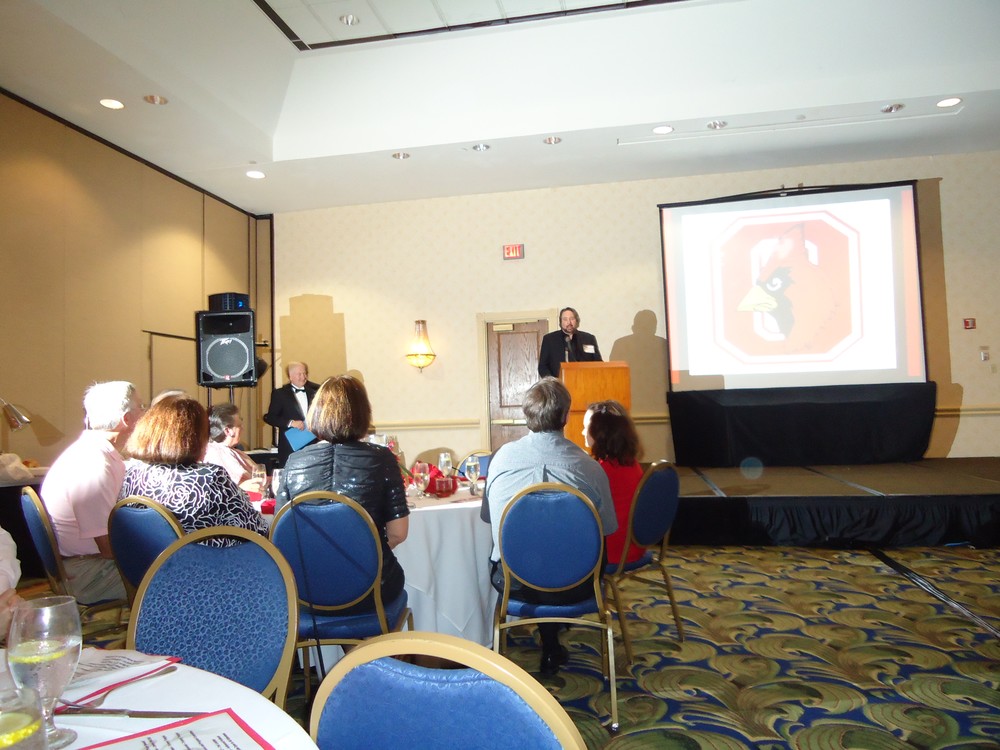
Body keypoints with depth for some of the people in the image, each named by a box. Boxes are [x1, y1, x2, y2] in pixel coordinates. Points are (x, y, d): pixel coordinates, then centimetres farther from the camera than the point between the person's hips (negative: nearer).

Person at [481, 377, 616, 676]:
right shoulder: (589, 467, -14)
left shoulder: (502, 456, -10)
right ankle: (551, 650, 37)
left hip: (511, 581, 1)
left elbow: (487, 516, 5)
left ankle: (550, 647, 41)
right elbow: (608, 529, -1)